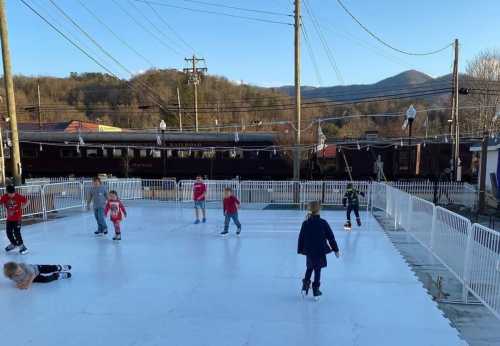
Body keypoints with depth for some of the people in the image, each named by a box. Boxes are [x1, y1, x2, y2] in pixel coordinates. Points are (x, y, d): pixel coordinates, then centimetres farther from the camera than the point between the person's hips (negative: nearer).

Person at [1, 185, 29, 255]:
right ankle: (13, 244, 38)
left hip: (17, 218, -4)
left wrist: (22, 207, -19)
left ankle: (22, 246, 9)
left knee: (16, 232, -8)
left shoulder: (19, 196, -16)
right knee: (9, 232, 12)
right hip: (9, 218, 4)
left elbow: (27, 201, -8)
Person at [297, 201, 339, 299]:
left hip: (309, 251, 2)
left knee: (309, 268, 22)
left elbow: (301, 238, 1)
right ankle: (316, 290, 15)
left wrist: (300, 249, 13)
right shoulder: (323, 223, -11)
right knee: (318, 270, 9)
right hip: (320, 251, -2)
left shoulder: (305, 223, -6)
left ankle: (305, 286, 11)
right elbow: (331, 237, -5)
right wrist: (336, 249, 4)